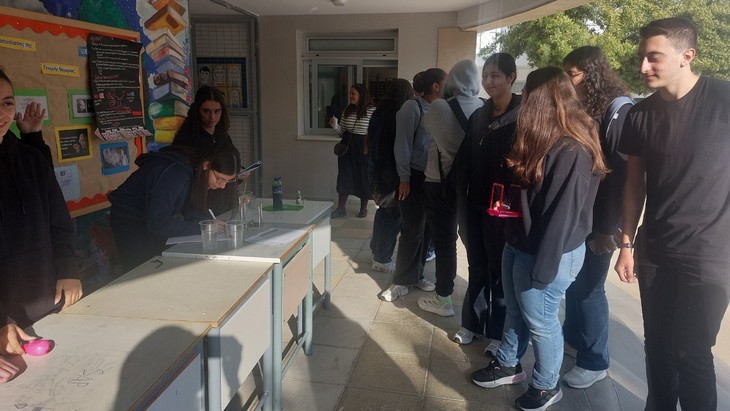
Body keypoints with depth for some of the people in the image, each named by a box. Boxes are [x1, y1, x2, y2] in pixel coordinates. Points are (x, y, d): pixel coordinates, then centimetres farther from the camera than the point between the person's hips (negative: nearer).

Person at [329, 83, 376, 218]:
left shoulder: (372, 111, -8)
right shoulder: (347, 110, 7)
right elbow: (341, 132, 9)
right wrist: (335, 125, -9)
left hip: (364, 148, -4)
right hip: (347, 146, 4)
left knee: (364, 177, 6)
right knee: (344, 176, 3)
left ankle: (363, 208, 22)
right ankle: (340, 208, 11)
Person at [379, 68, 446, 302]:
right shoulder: (412, 107, -8)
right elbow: (402, 145, -10)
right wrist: (404, 178, -12)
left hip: (432, 178, 5)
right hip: (415, 178, -5)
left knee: (426, 229, 7)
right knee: (413, 230, -1)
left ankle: (416, 274, 22)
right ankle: (402, 281, 11)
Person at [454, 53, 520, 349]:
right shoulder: (478, 116, 9)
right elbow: (465, 163, 7)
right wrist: (463, 202, 2)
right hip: (476, 206, 5)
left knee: (499, 270, 8)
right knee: (477, 268, 15)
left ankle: (498, 332, 23)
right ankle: (472, 323, 30)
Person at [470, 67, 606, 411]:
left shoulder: (572, 152, -23)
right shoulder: (544, 143, 8)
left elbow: (563, 216, -23)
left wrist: (543, 267, -20)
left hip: (546, 253, -9)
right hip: (518, 245, 9)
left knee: (540, 321, 9)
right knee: (515, 312, 22)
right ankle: (508, 365, 41)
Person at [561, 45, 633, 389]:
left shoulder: (618, 109, -13)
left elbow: (623, 173, -17)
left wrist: (608, 227, -18)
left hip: (597, 219, -6)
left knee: (589, 287, 3)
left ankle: (595, 361, 19)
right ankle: (572, 337, 37)